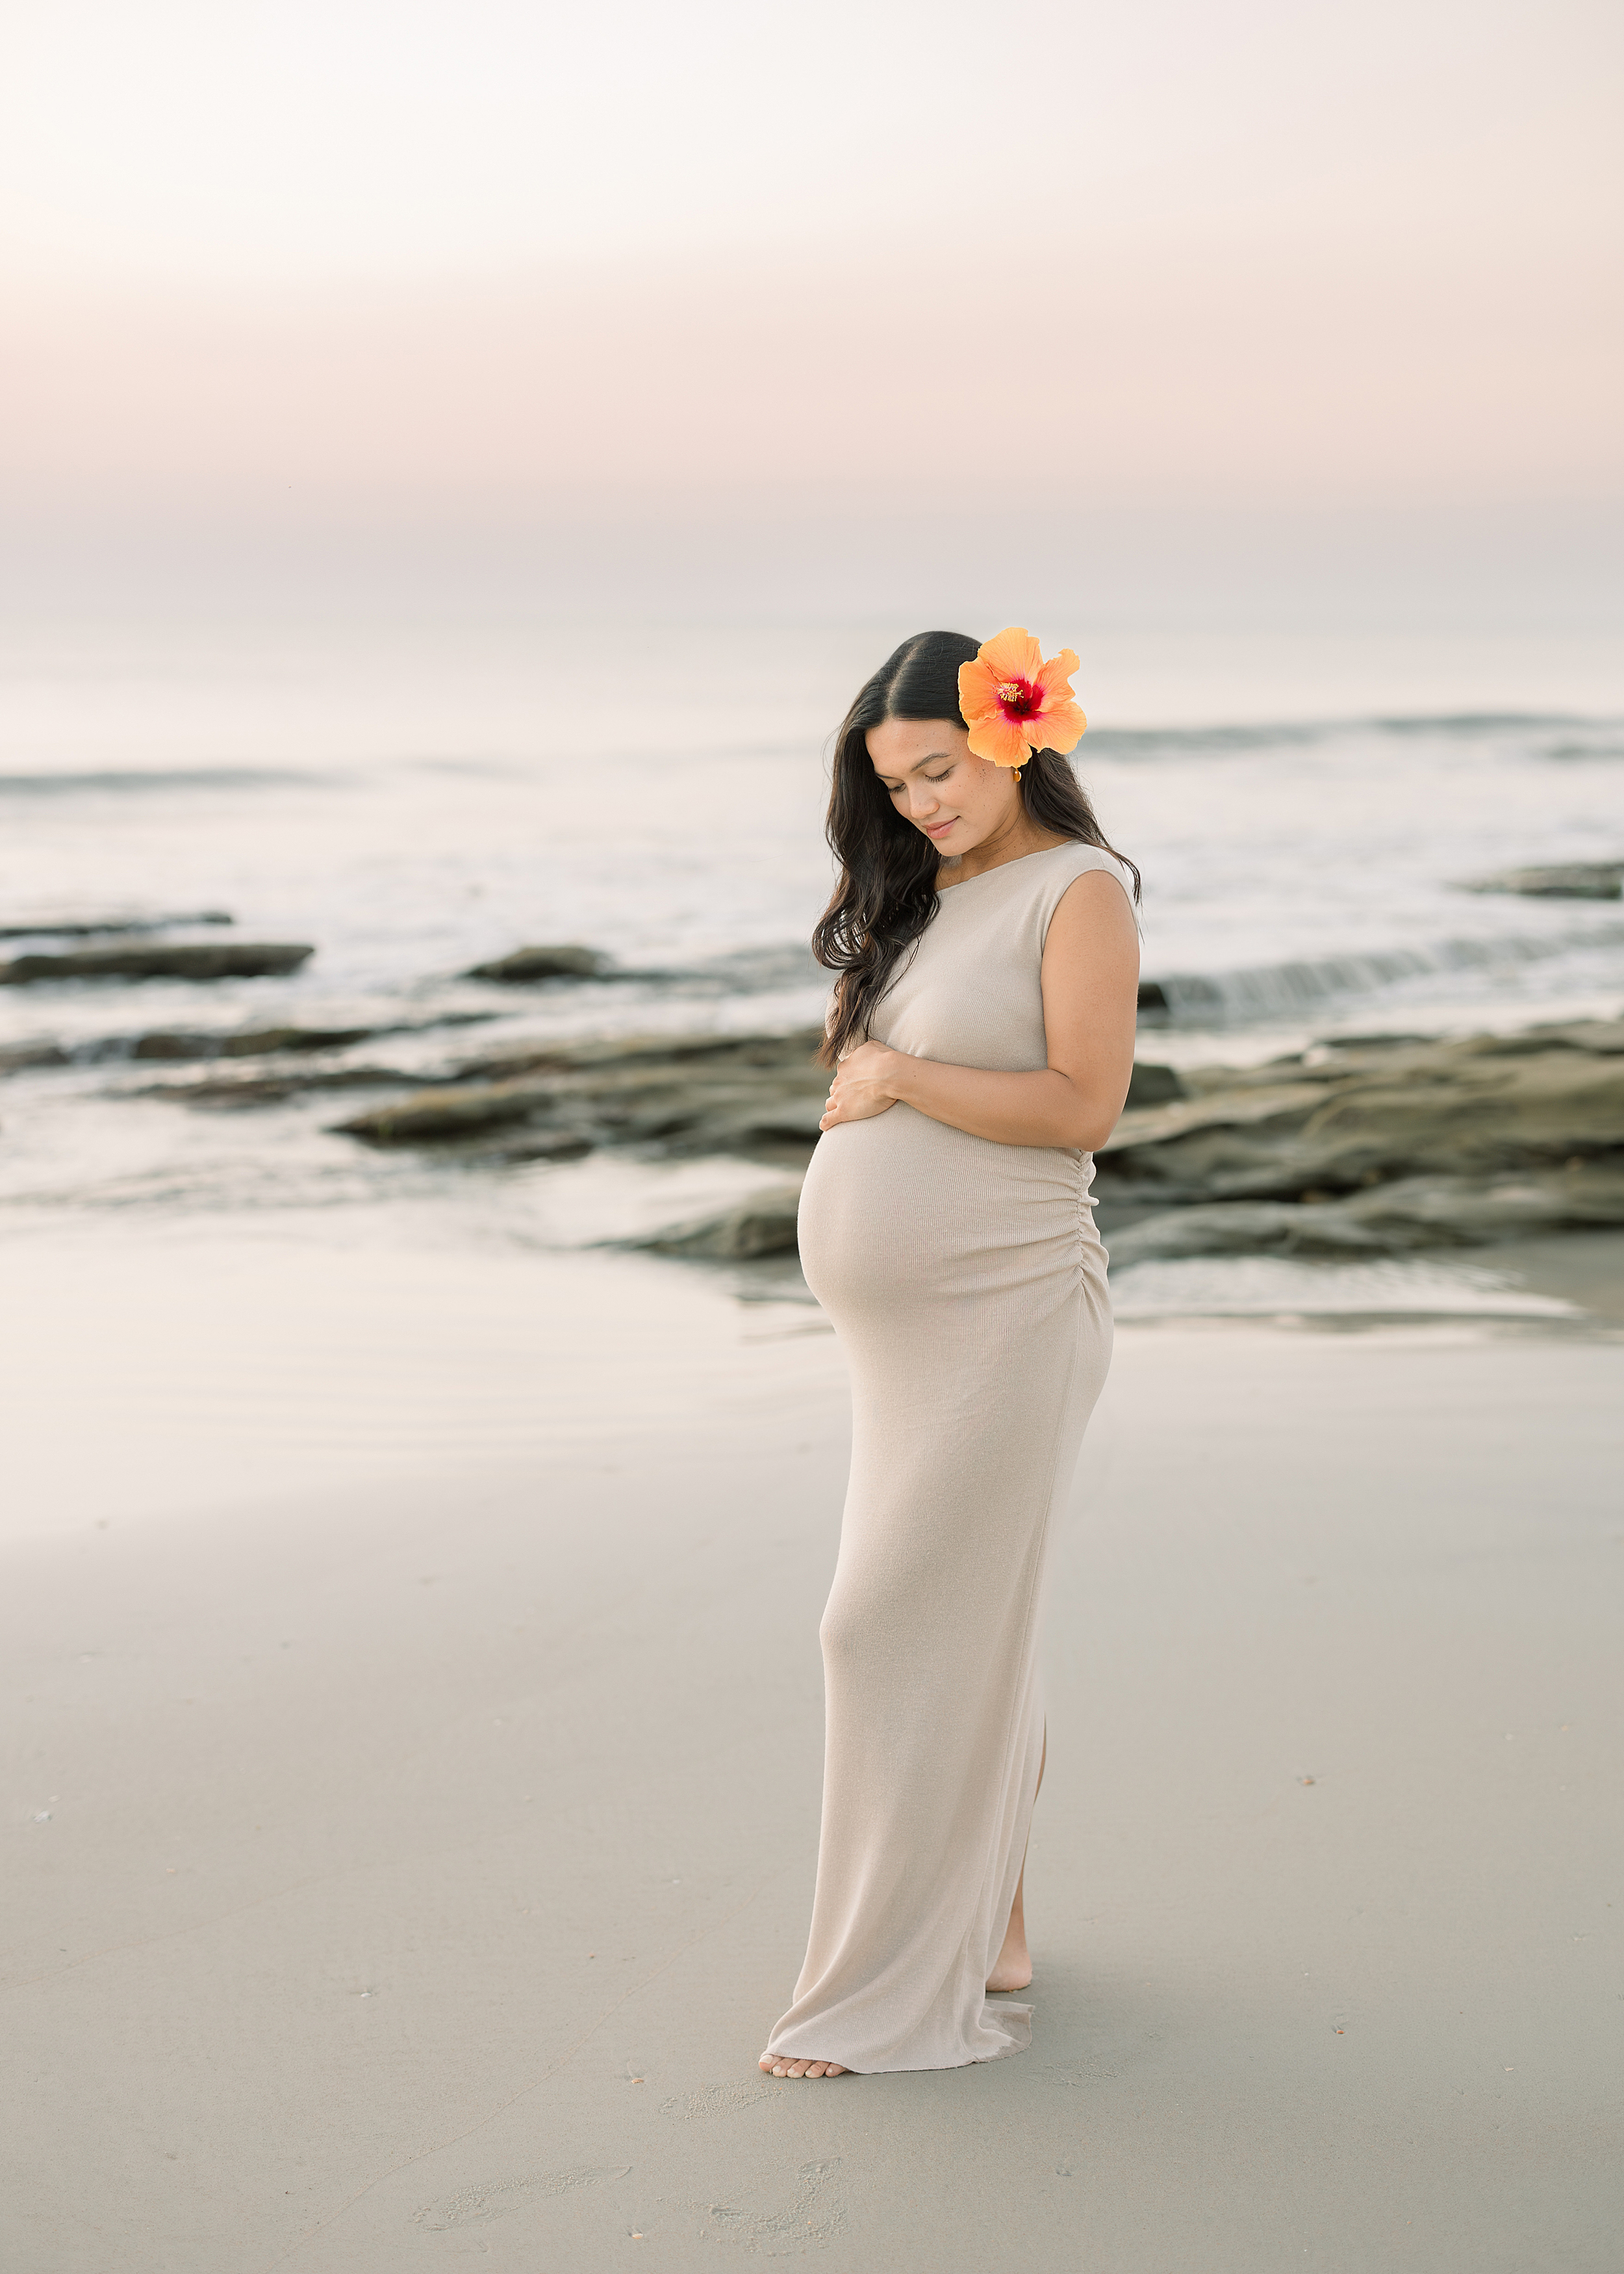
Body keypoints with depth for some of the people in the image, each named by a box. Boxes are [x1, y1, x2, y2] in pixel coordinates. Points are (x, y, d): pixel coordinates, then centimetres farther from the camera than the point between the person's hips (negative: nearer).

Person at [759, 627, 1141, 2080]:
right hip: (903, 1330, 8)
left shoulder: (1080, 890, -8)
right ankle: (992, 1933, 23)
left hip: (998, 1318, -8)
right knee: (968, 1631, 13)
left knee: (903, 1625, -8)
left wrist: (900, 1080, -13)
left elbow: (1083, 1102, -18)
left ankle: (906, 1986, -1)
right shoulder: (922, 898, 15)